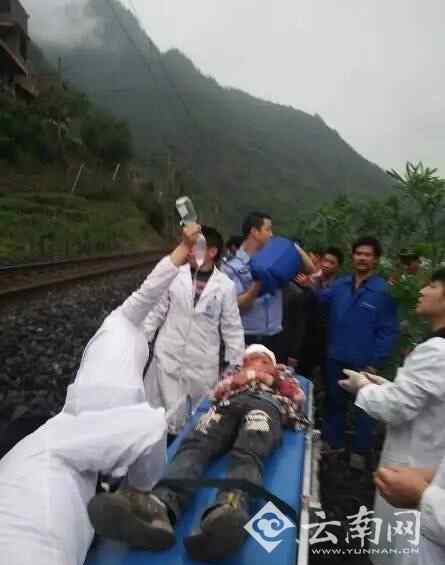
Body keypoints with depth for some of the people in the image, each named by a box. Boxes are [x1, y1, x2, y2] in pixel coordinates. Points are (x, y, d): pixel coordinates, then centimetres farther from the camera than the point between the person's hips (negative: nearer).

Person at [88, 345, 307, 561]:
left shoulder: (281, 375, 43)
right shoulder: (235, 374, 45)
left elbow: (298, 399, 25)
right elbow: (217, 393, 25)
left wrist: (274, 379, 17)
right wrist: (241, 378, 14)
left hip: (266, 405, -2)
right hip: (228, 406, 2)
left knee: (247, 455, -38)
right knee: (193, 447, -32)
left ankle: (227, 511, -69)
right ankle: (159, 506, -60)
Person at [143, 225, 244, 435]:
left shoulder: (225, 285, -5)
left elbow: (232, 328, 1)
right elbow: (157, 311, 5)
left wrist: (236, 365, 1)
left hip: (203, 364, 0)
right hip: (169, 357, 0)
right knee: (170, 416, 4)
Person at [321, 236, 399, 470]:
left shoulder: (383, 290, -13)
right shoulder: (339, 285, -1)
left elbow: (389, 330, -12)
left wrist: (375, 362, -15)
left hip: (363, 361, -4)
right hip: (336, 357, 4)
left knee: (364, 405, 14)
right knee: (334, 400, 19)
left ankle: (361, 450, 32)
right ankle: (332, 441, 38)